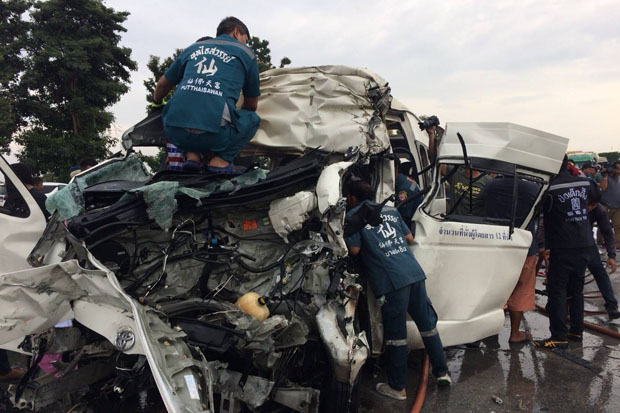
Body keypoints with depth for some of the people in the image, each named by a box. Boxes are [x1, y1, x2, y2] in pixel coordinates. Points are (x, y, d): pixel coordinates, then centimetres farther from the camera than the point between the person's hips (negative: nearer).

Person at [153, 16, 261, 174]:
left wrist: (156, 103, 56)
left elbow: (162, 84, 33)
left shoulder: (194, 48, 24)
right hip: (214, 135, -4)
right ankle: (220, 160, 5)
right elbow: (252, 105, 24)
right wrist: (237, 117, 46)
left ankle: (191, 155, 14)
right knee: (252, 119, 23)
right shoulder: (246, 53, 16)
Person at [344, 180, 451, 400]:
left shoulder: (353, 215, 2)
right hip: (415, 272, 6)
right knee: (427, 324, 18)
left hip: (391, 280, -6)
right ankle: (442, 372, 30)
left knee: (395, 333, 4)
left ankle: (397, 388, 17)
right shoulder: (390, 210, 20)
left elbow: (354, 250, -3)